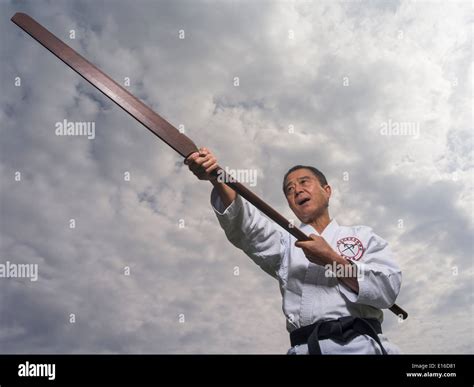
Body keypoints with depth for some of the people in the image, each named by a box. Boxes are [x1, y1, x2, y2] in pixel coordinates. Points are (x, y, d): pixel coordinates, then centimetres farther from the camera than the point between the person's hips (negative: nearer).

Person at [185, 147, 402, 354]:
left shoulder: (362, 236, 15)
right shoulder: (286, 242, 17)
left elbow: (388, 289, 2)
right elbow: (245, 223, -1)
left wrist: (332, 260, -7)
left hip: (360, 345, -1)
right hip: (305, 348, 2)